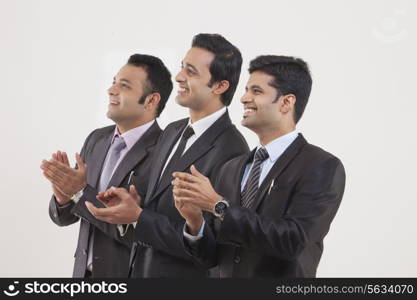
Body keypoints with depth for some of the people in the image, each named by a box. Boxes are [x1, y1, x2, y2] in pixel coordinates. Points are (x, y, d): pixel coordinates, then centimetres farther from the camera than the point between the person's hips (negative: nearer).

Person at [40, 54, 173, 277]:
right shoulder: (97, 139, 1)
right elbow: (63, 217, 6)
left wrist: (82, 192, -23)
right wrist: (63, 197, -15)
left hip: (131, 274, -6)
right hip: (85, 270, 6)